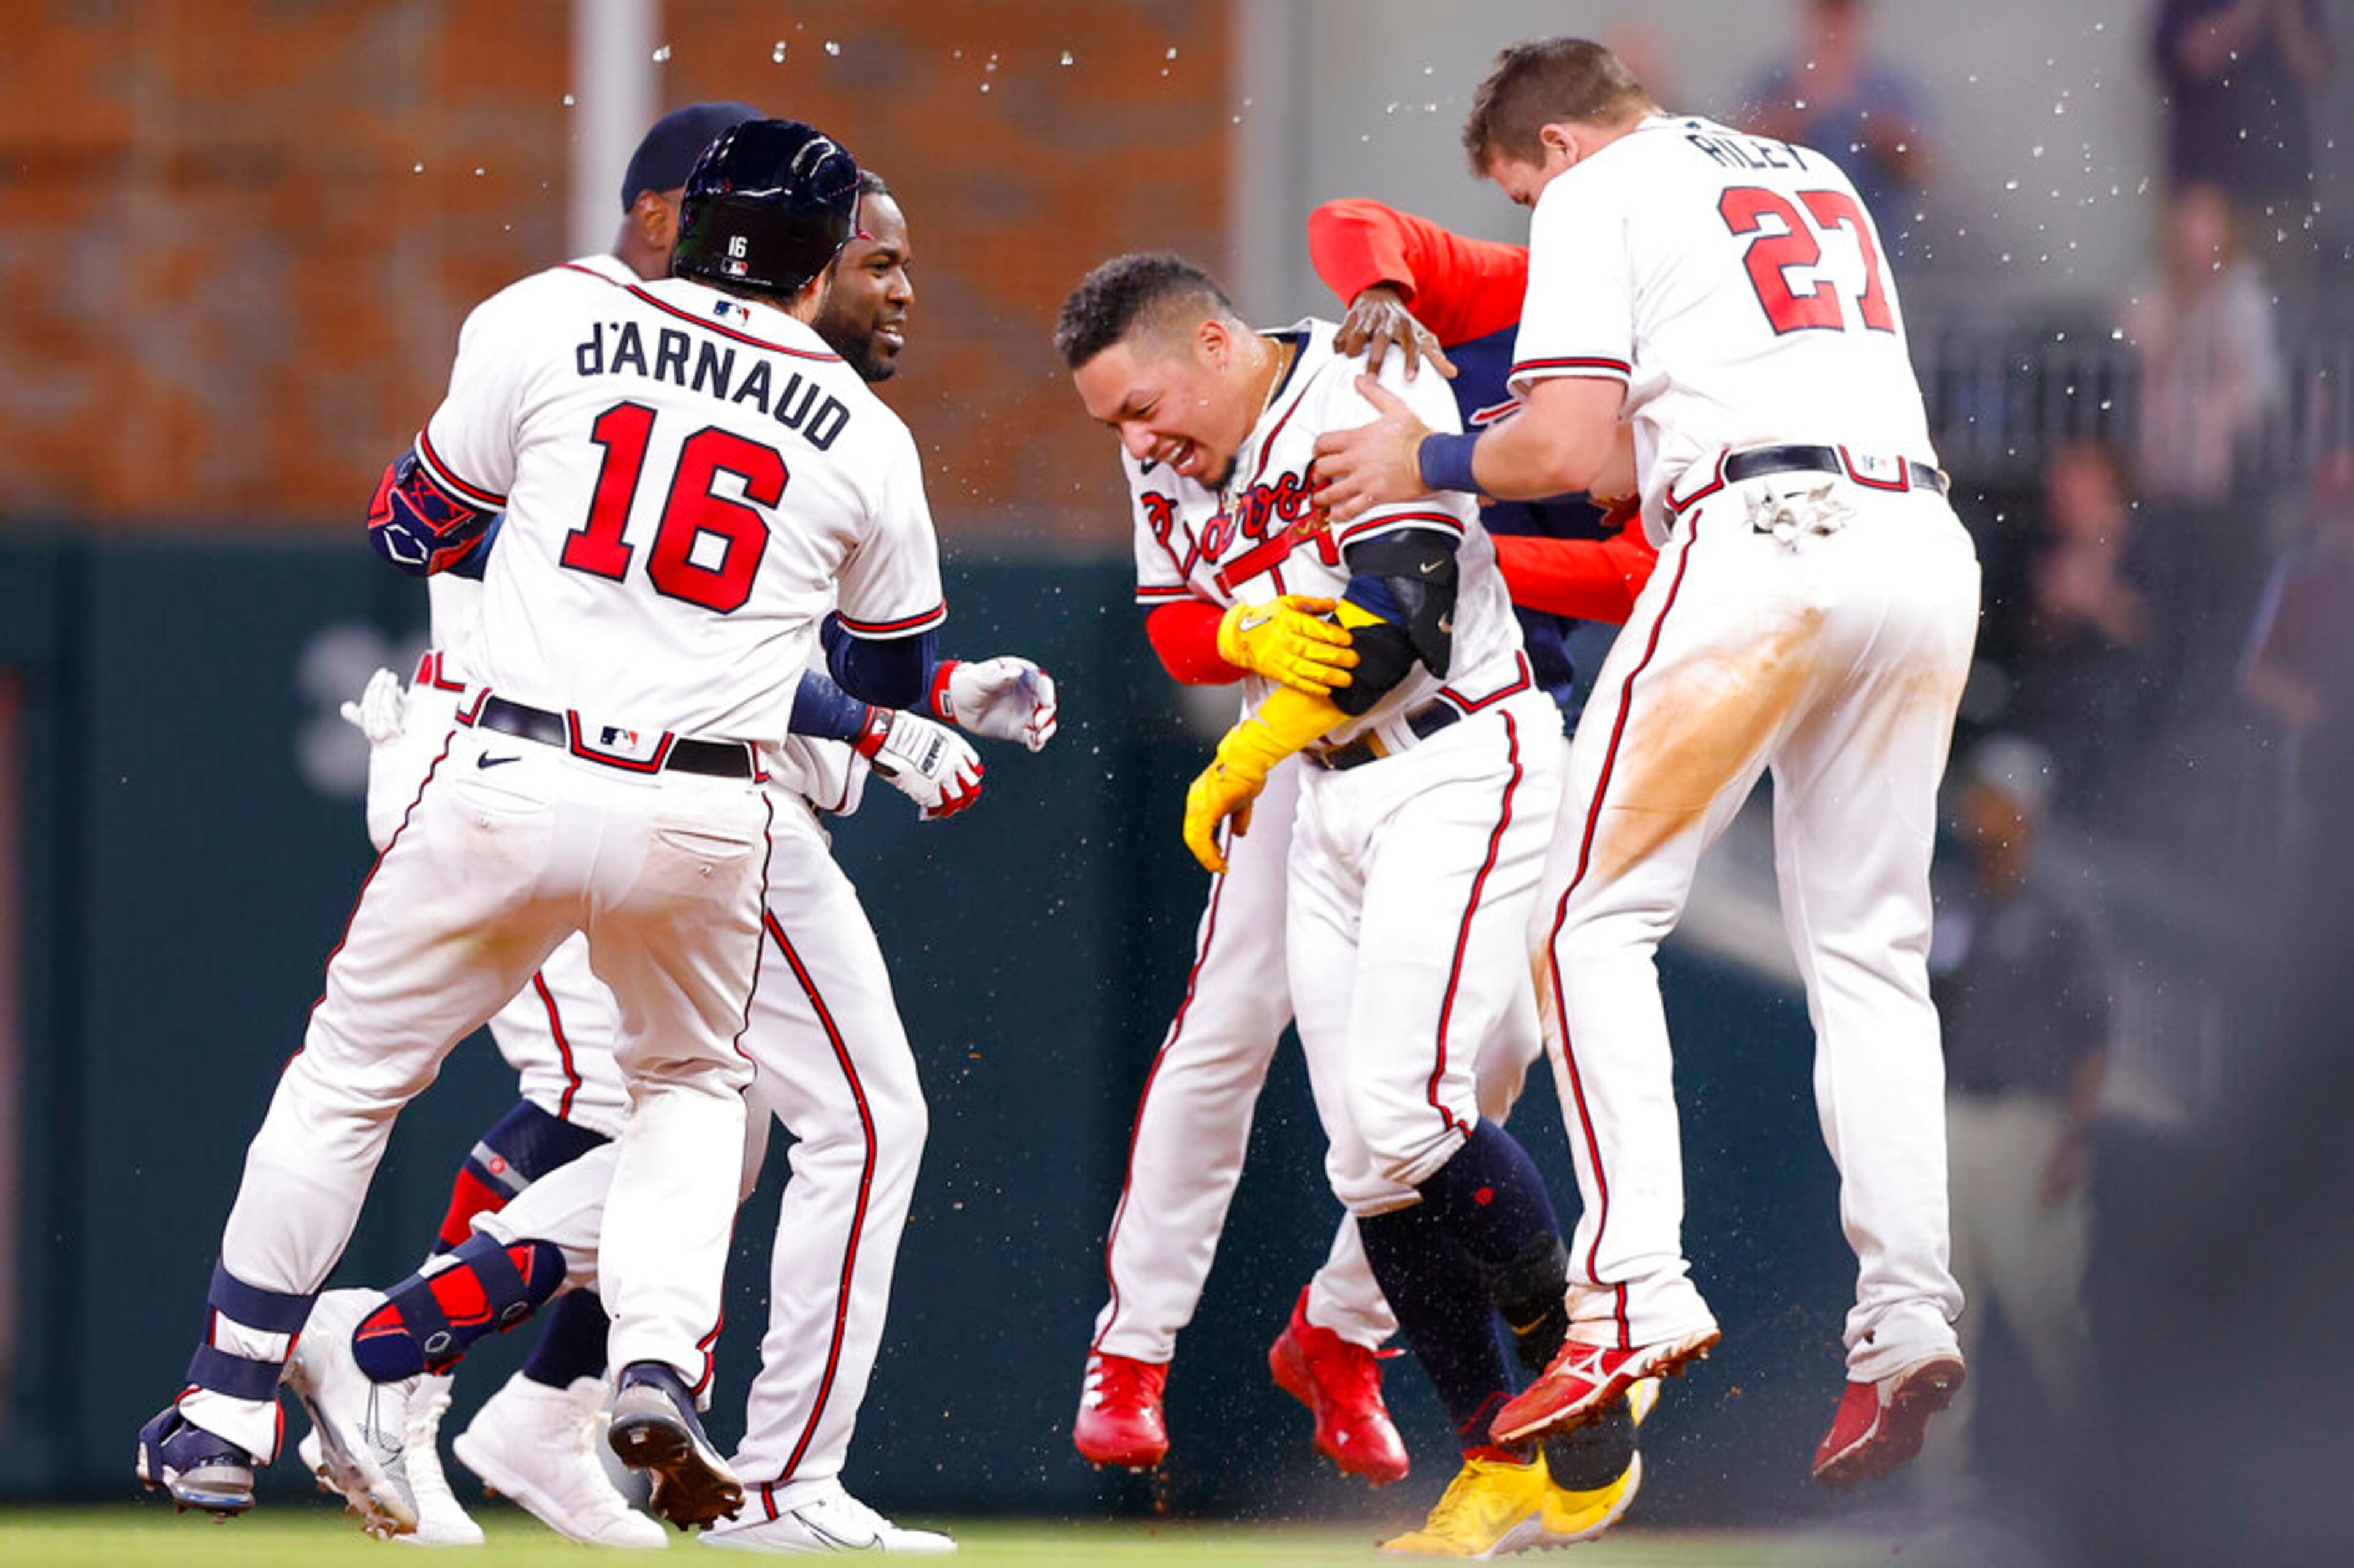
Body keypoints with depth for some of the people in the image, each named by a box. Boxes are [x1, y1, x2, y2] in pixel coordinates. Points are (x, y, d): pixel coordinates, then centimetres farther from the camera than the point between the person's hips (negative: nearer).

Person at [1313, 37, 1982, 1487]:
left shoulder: (1599, 197, 6)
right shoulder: (1818, 181, 28)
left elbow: (1567, 450, -5)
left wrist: (1426, 463, 12)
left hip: (1763, 545, -7)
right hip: (1928, 541, 7)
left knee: (1598, 917, 1)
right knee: (1870, 949, 11)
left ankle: (1638, 1287, -14)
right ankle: (1909, 1317, -2)